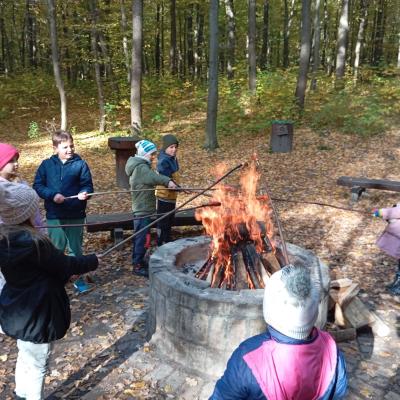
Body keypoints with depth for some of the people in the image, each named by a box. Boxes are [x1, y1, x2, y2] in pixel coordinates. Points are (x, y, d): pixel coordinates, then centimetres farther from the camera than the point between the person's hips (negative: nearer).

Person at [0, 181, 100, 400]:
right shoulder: (32, 242, -31)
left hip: (18, 310, 9)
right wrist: (93, 260, -3)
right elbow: (65, 265, -19)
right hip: (36, 314, -9)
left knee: (25, 355, 29)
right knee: (37, 363, 13)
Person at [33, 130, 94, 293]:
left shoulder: (81, 164, -4)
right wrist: (52, 195, -16)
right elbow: (37, 185, -1)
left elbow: (88, 185, -2)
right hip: (54, 215, 1)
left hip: (75, 215, -1)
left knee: (75, 248, 10)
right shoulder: (47, 165, 0)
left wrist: (84, 193, -24)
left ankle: (78, 279, 24)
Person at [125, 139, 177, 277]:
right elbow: (153, 177, -39)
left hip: (141, 208, 11)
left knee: (140, 236, 19)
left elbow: (151, 178, 9)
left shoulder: (141, 166, 16)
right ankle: (137, 266, 5)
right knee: (142, 237, -4)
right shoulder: (141, 168, -19)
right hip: (142, 209, -11)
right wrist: (167, 181, -53)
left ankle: (137, 260, 31)